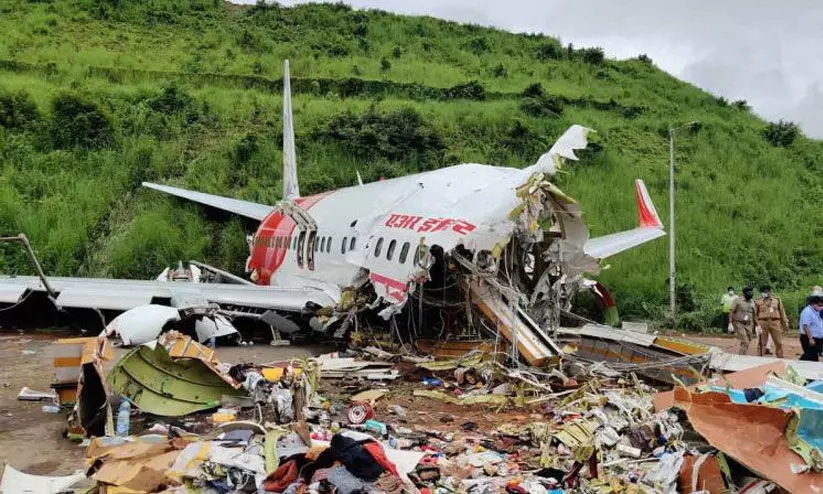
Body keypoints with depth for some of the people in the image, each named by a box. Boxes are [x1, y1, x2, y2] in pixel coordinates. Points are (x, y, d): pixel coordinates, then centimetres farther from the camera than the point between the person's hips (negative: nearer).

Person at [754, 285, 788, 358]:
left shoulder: (777, 300, 12)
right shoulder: (758, 301, 7)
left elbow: (782, 312, 13)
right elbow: (755, 314, 5)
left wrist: (785, 324, 9)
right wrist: (756, 325, -6)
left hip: (775, 323, 1)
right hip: (762, 323, -1)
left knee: (779, 343, 4)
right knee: (761, 343, 2)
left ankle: (780, 358, 13)